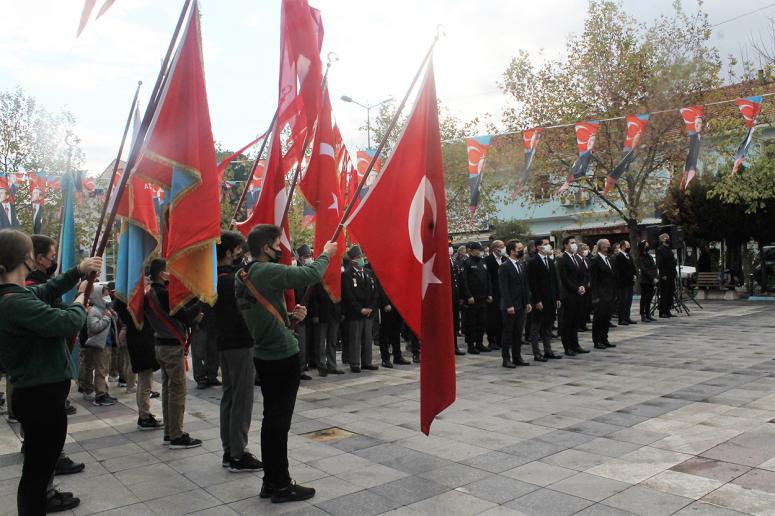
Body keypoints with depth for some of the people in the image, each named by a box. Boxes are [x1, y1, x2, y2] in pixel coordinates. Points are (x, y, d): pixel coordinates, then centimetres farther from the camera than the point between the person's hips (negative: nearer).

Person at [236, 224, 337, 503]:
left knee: (271, 418, 16)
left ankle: (270, 480, 26)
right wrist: (326, 253, -3)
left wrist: (290, 315, 6)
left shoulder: (243, 276, 9)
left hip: (263, 355, 9)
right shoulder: (268, 271, -18)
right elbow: (310, 274, -21)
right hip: (283, 356, -9)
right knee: (280, 421, 0)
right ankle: (281, 485, 11)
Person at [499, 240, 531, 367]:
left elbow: (525, 285, 15)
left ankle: (517, 357, 19)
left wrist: (528, 302, 9)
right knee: (508, 332, 2)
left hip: (521, 305, 7)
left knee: (518, 332, 11)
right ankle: (506, 358, 9)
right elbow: (504, 288, -14)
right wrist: (509, 305, -19)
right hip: (510, 306, -7)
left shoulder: (522, 265, 12)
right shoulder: (504, 267, -10)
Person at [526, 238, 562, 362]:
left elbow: (555, 281, 16)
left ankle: (548, 351, 21)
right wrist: (537, 300, -17)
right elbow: (532, 283, -14)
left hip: (551, 300, 7)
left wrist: (557, 298, 10)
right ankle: (536, 354, 6)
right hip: (539, 301, -7)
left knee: (548, 327, 13)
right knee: (536, 328, 1)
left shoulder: (551, 262, 14)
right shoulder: (533, 263, -10)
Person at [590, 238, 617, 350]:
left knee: (607, 318, 11)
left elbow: (614, 277, 15)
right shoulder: (595, 261, -10)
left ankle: (604, 340, 20)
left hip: (610, 294, 7)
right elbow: (593, 280, -13)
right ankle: (597, 341, 7)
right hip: (601, 295, -7)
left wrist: (615, 293, 11)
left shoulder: (611, 259, 12)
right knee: (598, 318, 0)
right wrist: (595, 296, -16)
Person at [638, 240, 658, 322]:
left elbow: (654, 267, 13)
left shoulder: (649, 256, 14)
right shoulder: (641, 258, -7)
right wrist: (653, 278, -15)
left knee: (649, 298, 10)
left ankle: (648, 315, 16)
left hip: (651, 281, 7)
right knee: (644, 298, -4)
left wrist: (656, 277, 2)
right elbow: (644, 269, -13)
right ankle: (643, 316, 0)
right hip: (645, 281, -7)